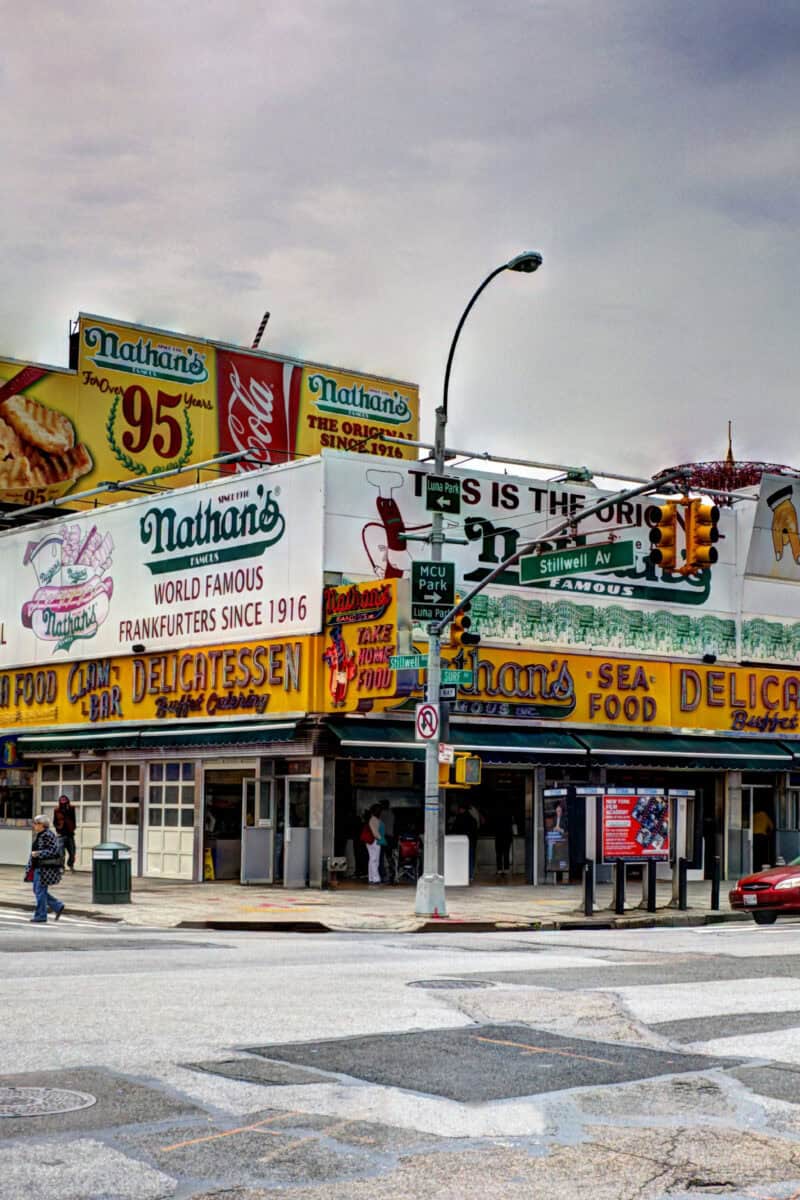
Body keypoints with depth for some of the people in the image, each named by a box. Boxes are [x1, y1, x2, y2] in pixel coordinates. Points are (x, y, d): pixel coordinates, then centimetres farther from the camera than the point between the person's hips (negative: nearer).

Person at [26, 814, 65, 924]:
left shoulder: (48, 835, -16)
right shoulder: (38, 835, 13)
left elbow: (55, 850, -22)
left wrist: (38, 853, -23)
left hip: (46, 868, -10)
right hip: (38, 868, 10)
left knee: (40, 891, -5)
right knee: (37, 890, 12)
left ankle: (41, 917, 3)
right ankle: (58, 906, 19)